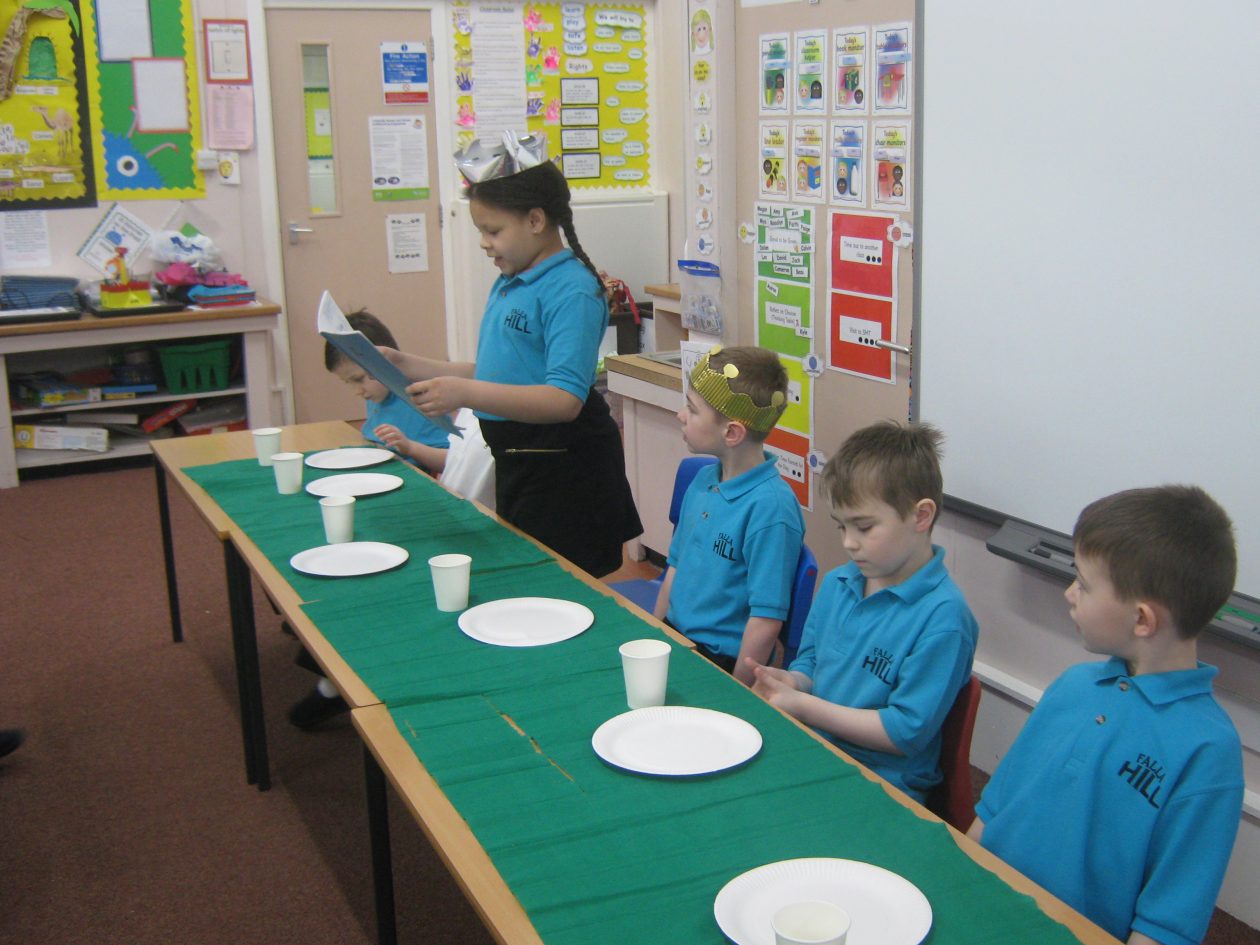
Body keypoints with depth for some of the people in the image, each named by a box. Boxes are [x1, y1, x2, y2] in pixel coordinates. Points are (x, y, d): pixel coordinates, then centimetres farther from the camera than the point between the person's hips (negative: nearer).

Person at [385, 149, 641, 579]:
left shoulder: (571, 291, -18)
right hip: (517, 464, 9)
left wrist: (466, 393, -35)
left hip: (564, 471, -9)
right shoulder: (507, 285, 11)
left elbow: (566, 400, -27)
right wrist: (405, 365, 11)